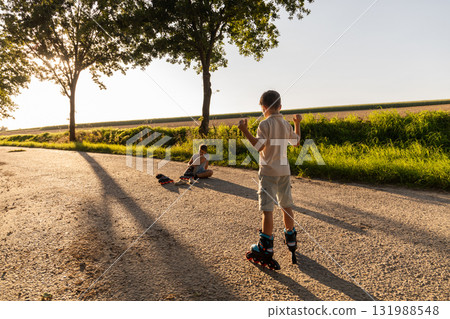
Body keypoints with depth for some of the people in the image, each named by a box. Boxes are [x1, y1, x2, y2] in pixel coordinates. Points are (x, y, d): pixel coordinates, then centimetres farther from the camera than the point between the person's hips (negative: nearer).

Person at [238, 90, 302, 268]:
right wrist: (297, 124, 31)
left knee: (267, 208, -6)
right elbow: (296, 143, 20)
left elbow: (259, 146, -19)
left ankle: (266, 250, -3)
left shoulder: (264, 124, -10)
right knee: (287, 205, 16)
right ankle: (291, 240, 32)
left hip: (268, 171, -6)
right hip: (284, 170, 6)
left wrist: (245, 131, -18)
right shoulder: (286, 124, 7)